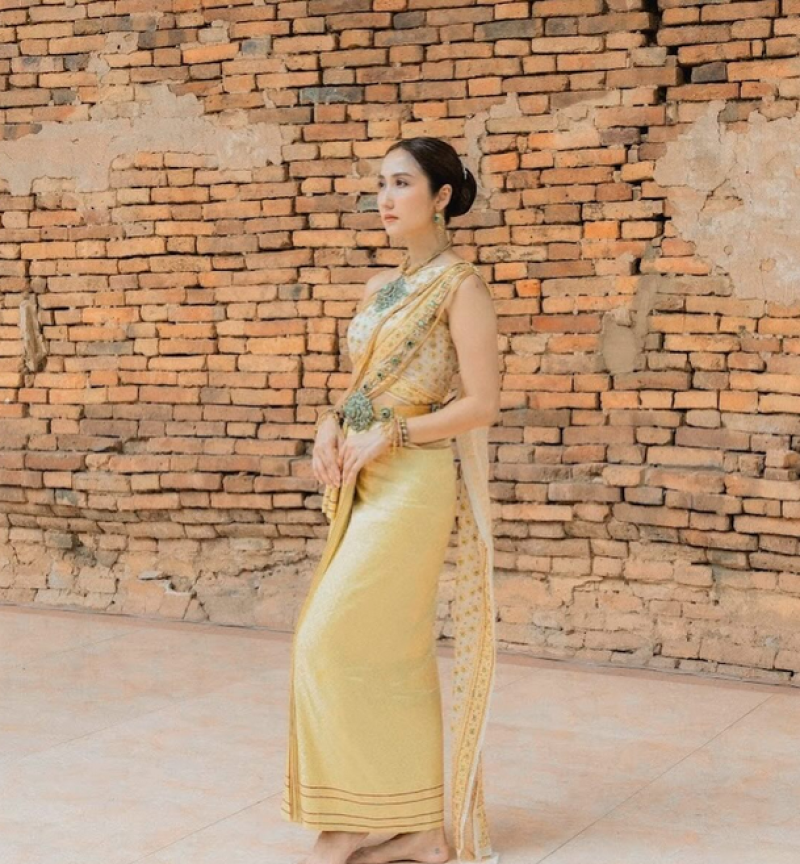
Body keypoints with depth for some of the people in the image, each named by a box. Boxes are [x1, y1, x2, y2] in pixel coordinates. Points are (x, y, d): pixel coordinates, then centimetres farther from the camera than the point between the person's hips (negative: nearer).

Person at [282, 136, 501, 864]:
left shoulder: (460, 285, -8)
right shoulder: (380, 287, 14)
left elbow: (482, 404, -13)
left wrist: (387, 435, -16)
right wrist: (331, 425, 0)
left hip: (414, 483, -8)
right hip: (366, 485, 8)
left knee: (334, 640, -8)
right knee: (394, 650, 9)